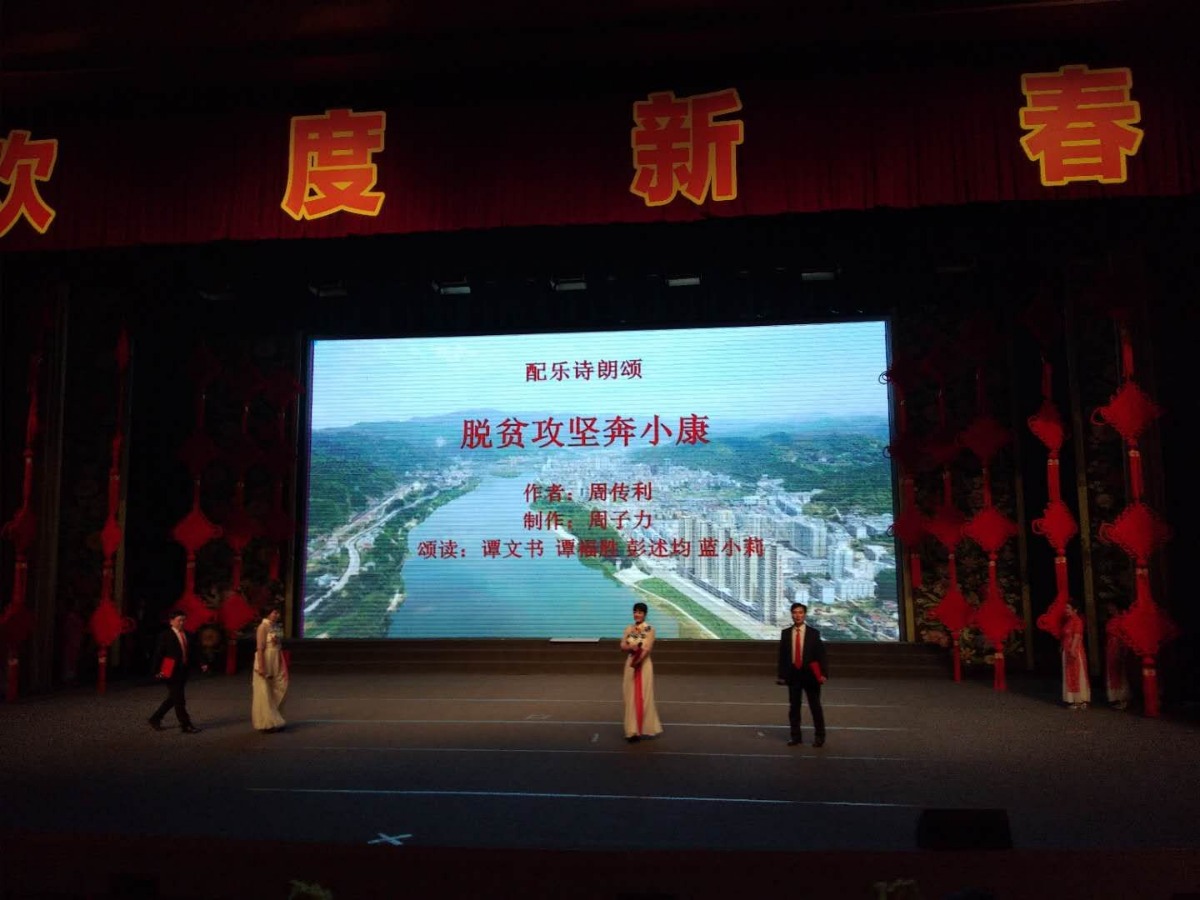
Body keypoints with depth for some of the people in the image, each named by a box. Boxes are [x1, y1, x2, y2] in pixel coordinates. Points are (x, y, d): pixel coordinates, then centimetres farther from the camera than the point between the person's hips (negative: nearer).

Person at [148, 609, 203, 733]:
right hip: (171, 672, -7)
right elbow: (158, 654, -9)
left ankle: (155, 719, 30)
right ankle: (186, 725, 0)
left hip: (183, 671, 7)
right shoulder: (166, 636, -8)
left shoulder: (186, 635, 9)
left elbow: (191, 652, 10)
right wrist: (157, 671, -13)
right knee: (179, 700, -4)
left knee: (173, 699, 15)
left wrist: (201, 664, -2)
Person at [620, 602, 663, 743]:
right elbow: (622, 646, 4)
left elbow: (648, 648, -15)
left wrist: (638, 661, -28)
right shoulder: (628, 629, 9)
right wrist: (631, 647, -18)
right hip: (630, 664, 4)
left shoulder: (649, 629, -5)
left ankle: (644, 728, 11)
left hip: (644, 664, -4)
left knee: (644, 696, -1)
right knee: (631, 697, 4)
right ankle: (633, 730, 9)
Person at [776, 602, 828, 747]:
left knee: (815, 707, 5)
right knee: (794, 707, 7)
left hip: (810, 675, -2)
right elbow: (782, 656, 4)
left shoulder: (813, 633, -3)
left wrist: (824, 673, -12)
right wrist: (782, 675, -1)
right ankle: (795, 736, 17)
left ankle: (819, 736, 17)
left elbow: (820, 655, -3)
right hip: (793, 674, 2)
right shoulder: (785, 633, 2)